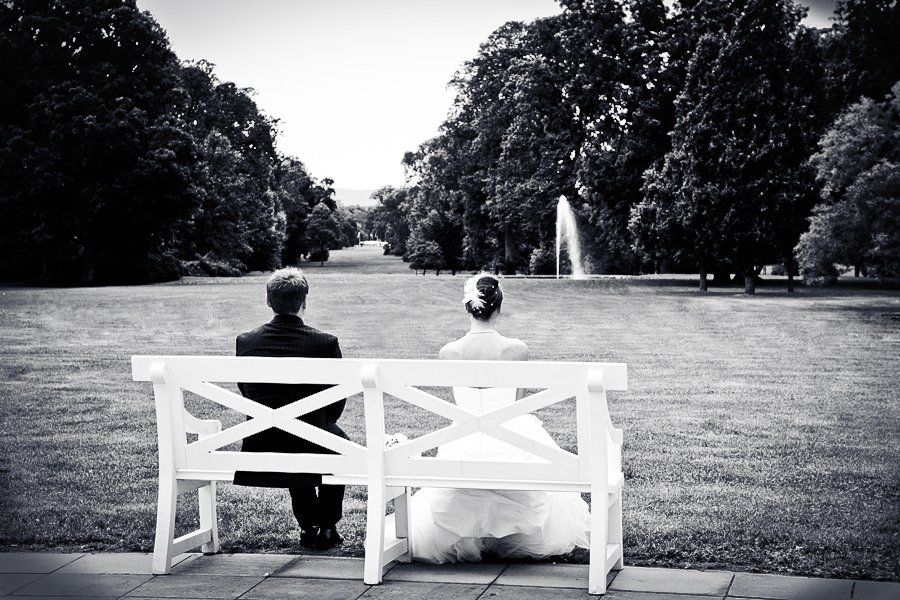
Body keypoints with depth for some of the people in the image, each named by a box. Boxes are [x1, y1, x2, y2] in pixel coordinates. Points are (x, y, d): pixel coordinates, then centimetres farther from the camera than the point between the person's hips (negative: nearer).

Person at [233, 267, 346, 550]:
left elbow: (246, 394, 9)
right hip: (310, 450, -3)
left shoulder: (246, 341, -5)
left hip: (257, 455, 3)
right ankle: (326, 529, 32)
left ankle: (307, 526, 41)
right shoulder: (325, 343, -12)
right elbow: (337, 404, 0)